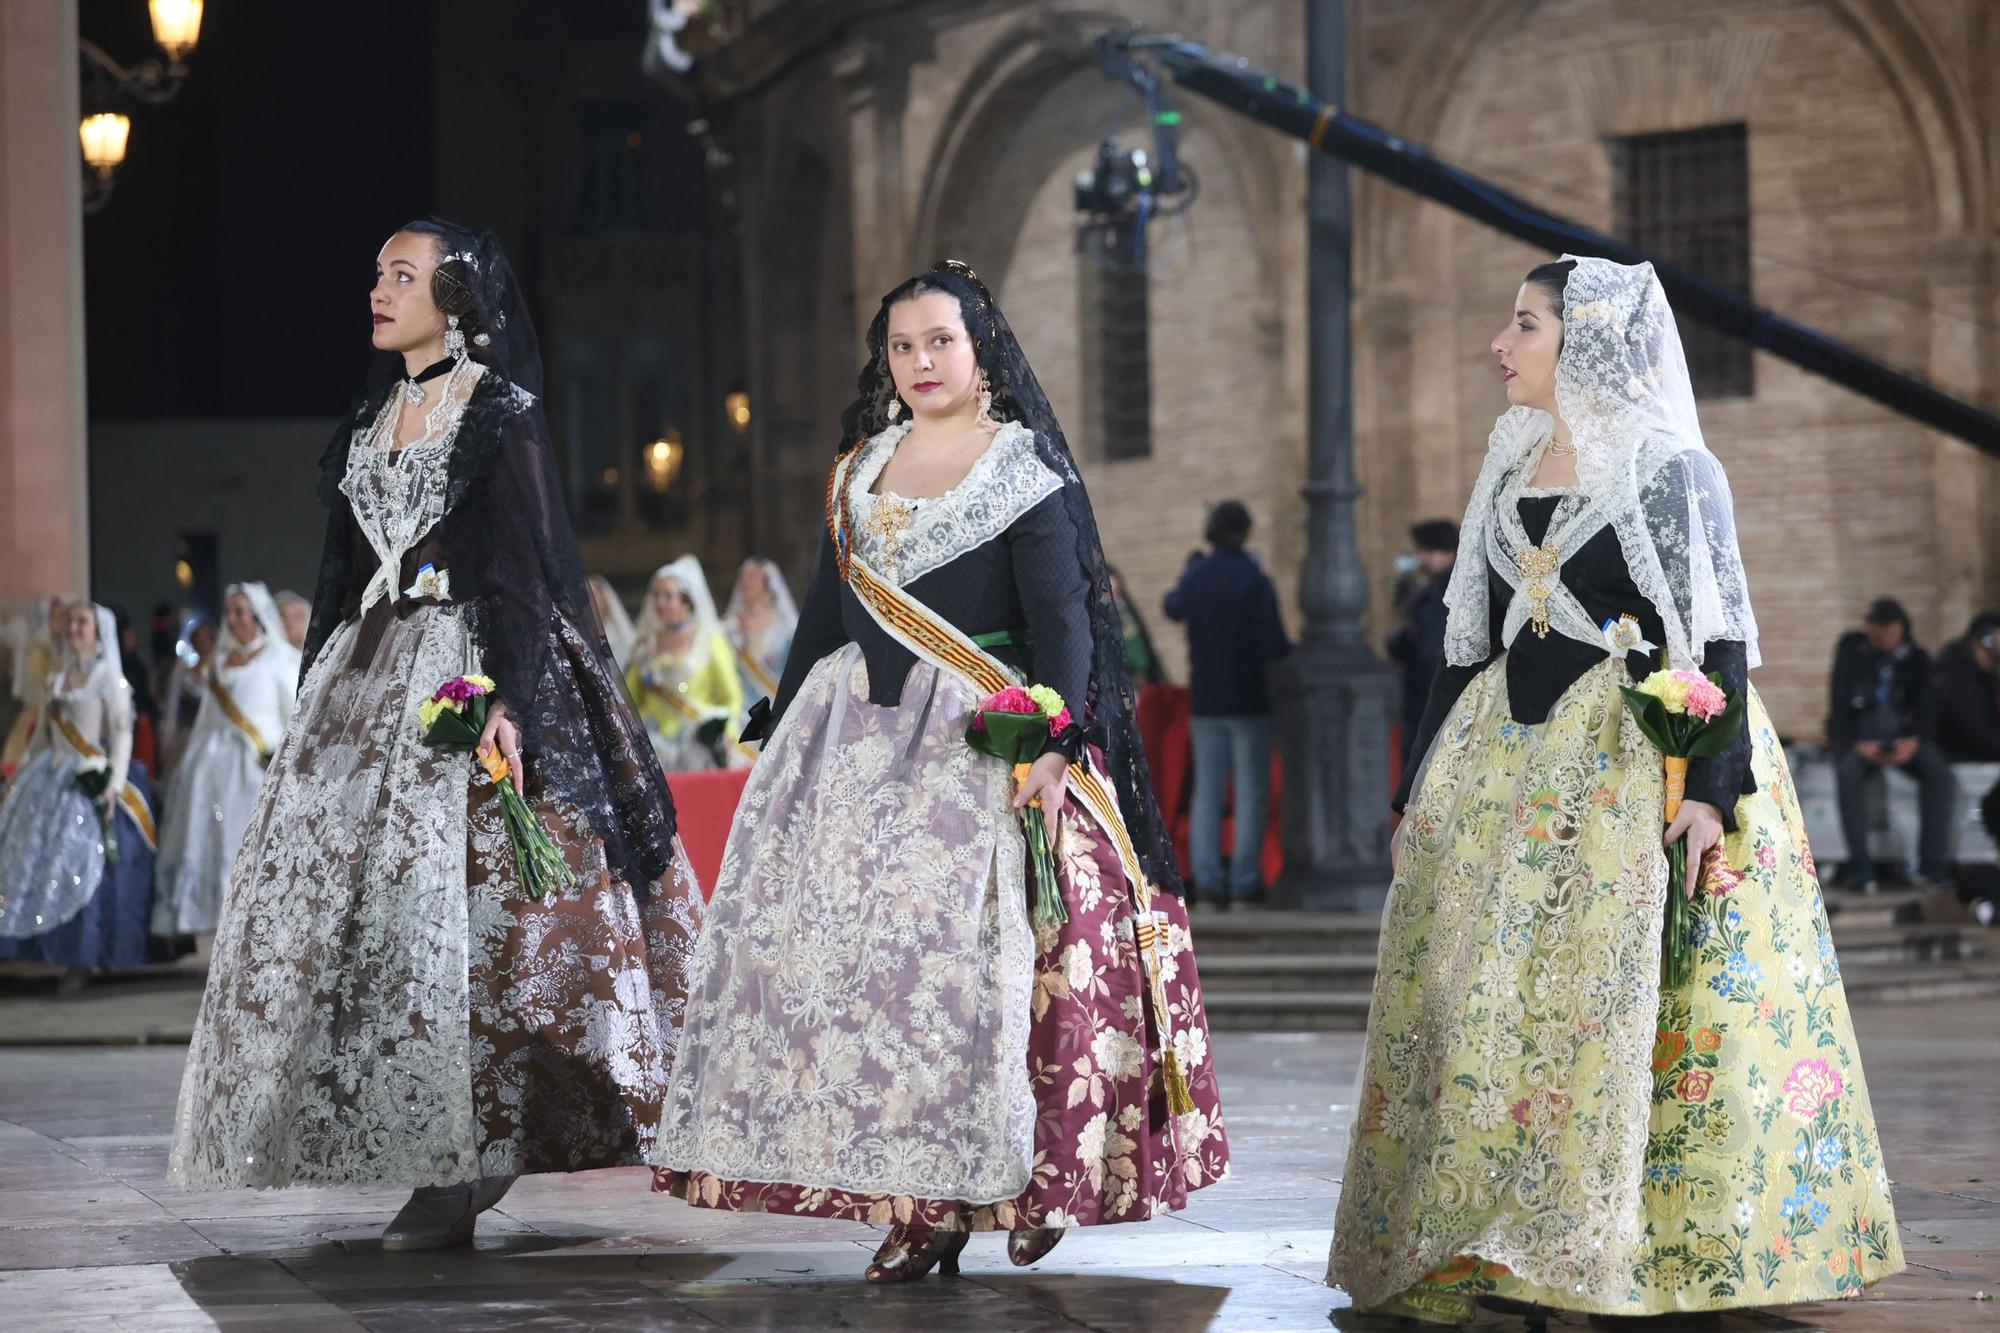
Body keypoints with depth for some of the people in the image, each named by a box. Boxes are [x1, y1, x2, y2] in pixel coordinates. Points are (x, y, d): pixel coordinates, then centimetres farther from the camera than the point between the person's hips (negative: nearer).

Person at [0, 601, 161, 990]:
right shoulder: (54, 681, 17)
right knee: (34, 859, -1)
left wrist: (114, 783, -19)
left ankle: (83, 959, -8)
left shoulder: (109, 677, -1)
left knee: (85, 865, -11)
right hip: (53, 779, 7)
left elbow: (122, 732, -8)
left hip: (94, 779, -7)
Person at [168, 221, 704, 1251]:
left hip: (467, 668, -7)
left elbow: (525, 567, -11)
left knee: (451, 893, -12)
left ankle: (466, 1167, -8)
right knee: (342, 886, -2)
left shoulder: (501, 413, -4)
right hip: (368, 676, 7)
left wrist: (509, 702, -20)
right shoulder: (373, 418, 18)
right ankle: (442, 1164, 2)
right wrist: (319, 694, 17)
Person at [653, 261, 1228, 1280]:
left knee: (980, 953, -14)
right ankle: (914, 1206, -1)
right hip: (859, 737, 6)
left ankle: (1026, 1181, -3)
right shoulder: (861, 469, 17)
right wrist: (782, 730, 17)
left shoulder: (1024, 467, -1)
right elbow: (824, 612, 21)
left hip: (984, 739, -5)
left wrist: (1055, 741, -20)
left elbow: (1062, 614, -9)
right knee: (845, 944, -4)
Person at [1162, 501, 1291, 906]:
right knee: (1251, 793, 1)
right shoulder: (1255, 581, -12)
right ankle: (1244, 880, -2)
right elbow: (1274, 643, -15)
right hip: (1249, 700, -4)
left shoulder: (1195, 577, 1)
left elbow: (1174, 609, 24)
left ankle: (1207, 876, 1)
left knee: (1207, 792, 8)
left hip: (1205, 701, 4)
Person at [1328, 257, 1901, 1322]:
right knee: (1483, 1010, 1)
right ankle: (1481, 1251, 6)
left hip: (1635, 773, -6)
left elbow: (1718, 642, -10)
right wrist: (1422, 792, 15)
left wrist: (1712, 789, -19)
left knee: (1616, 1012, -8)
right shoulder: (1508, 475, 15)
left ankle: (1632, 1252, -1)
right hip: (1508, 776, 6)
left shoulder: (1671, 472, -5)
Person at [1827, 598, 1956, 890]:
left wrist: (1914, 740, -23)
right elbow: (1840, 709, -3)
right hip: (1859, 735, -2)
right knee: (1848, 771, -37)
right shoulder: (1851, 655, 1)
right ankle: (1860, 864, -32)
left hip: (1904, 735, 2)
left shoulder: (1916, 659, 5)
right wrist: (1859, 745, -23)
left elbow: (1926, 709, 0)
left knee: (1939, 773, -29)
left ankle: (1932, 864, -27)